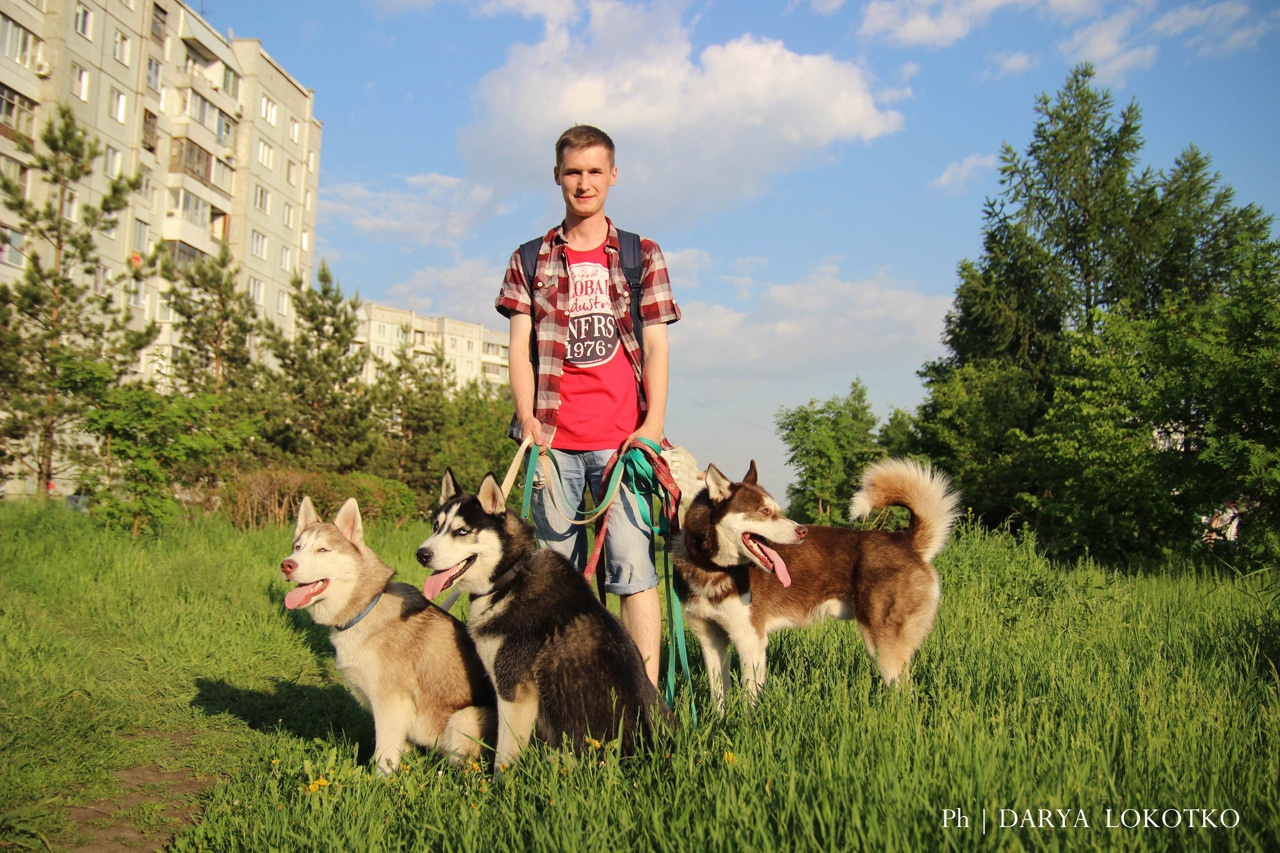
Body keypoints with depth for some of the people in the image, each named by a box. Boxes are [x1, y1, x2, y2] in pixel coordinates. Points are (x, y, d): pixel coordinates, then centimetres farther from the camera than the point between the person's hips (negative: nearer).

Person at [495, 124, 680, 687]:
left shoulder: (643, 256, 13)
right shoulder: (530, 260, 15)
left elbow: (656, 347, 6)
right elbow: (520, 348, 9)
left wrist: (654, 423, -7)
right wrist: (527, 418, -6)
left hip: (621, 437, -1)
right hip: (552, 438, 2)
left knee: (633, 567, -9)